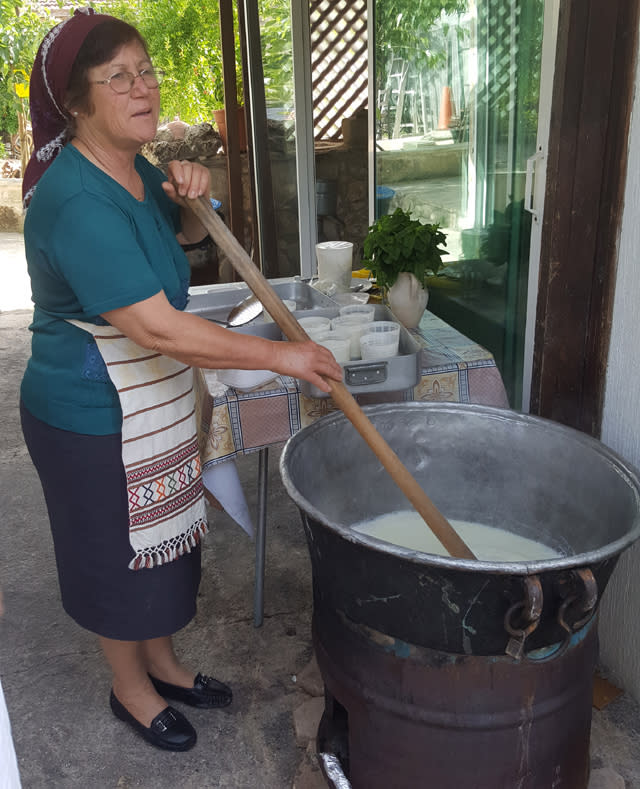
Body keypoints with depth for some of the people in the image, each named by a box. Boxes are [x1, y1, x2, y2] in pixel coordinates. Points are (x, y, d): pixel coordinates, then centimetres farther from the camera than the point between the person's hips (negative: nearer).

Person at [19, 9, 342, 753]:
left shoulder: (131, 168, 2)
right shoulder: (77, 200, -27)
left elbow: (187, 236, 20)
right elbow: (157, 329, -33)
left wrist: (190, 195, -4)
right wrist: (281, 354, -29)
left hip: (154, 402, 9)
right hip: (93, 417, -9)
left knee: (162, 538, 21)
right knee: (118, 552, 11)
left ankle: (162, 663, 44)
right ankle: (130, 688, 36)